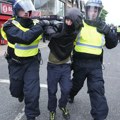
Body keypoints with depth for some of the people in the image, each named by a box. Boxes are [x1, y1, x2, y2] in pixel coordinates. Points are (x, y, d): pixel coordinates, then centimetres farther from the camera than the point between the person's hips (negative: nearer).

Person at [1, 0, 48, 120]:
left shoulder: (35, 24, -6)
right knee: (15, 90, 18)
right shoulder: (10, 26, -19)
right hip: (16, 64, -1)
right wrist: (40, 26, -32)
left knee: (32, 92, -6)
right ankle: (21, 94, 56)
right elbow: (26, 38, -35)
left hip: (32, 62, 1)